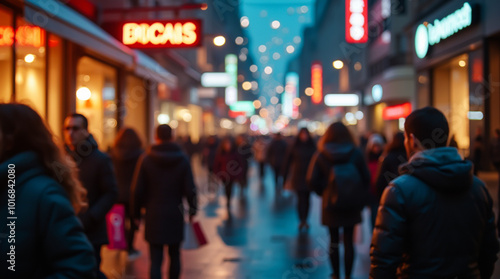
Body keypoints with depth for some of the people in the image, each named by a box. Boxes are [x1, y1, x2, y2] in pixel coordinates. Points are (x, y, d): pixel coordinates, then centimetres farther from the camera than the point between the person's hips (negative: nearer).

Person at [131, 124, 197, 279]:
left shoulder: (146, 159, -4)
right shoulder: (183, 159, -3)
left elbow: (137, 190, -4)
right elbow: (190, 189, -4)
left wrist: (136, 213, 6)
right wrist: (192, 210, 8)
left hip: (154, 216, -1)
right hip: (175, 215, 1)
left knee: (155, 260, 0)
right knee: (175, 256, 18)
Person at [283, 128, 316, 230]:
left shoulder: (312, 147, 3)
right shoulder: (294, 147, -2)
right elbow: (288, 161, 0)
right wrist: (285, 176, -4)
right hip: (298, 177, -2)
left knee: (307, 199, 7)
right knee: (301, 198, -8)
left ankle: (305, 220, 18)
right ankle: (302, 221, -4)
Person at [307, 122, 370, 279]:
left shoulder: (320, 155, -6)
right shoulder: (356, 153, -5)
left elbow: (312, 181, -10)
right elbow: (366, 178, -3)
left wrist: (323, 193, 6)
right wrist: (359, 196, 10)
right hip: (351, 206, 0)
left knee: (333, 241, 12)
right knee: (349, 241, 8)